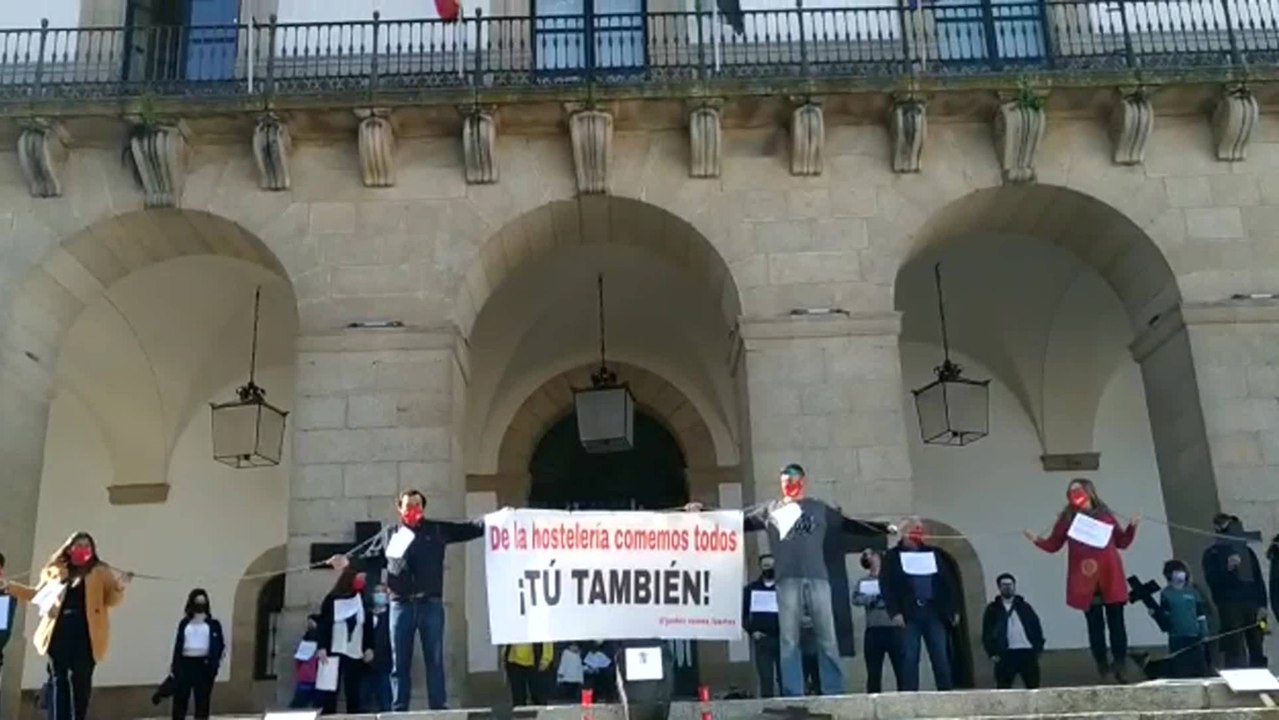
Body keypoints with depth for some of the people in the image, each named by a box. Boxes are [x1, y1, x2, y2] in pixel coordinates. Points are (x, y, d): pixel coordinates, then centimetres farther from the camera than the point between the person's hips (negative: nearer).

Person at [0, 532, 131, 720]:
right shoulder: (56, 571, 15)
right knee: (58, 681, 4)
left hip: (85, 634, -3)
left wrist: (119, 587, -19)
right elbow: (35, 593, 26)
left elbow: (111, 600, 2)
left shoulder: (100, 572, 8)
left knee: (80, 682, -2)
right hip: (59, 633, 3)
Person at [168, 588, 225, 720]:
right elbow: (178, 644, 7)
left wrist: (215, 662, -7)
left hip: (204, 664, -1)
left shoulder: (213, 624, 5)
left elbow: (221, 644, 4)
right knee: (180, 698, 1)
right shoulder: (184, 623, 9)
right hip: (185, 663, 1)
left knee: (202, 699, 2)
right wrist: (174, 665, 2)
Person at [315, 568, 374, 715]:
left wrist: (369, 647, -1)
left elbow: (369, 625, 6)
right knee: (329, 690, -5)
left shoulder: (364, 599, 8)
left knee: (353, 692, 3)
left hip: (356, 652, 1)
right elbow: (323, 625, 3)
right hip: (333, 651, -1)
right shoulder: (331, 599, 6)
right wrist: (321, 647, -6)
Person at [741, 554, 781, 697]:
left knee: (784, 676, -3)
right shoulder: (751, 588, 14)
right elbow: (745, 614, 12)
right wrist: (752, 631, -3)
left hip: (782, 637, -1)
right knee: (766, 677, -2)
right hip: (761, 639, 1)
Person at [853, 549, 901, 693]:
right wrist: (877, 597, -15)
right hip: (873, 630, 1)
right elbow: (856, 599, -3)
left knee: (901, 669, -6)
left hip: (893, 629, -1)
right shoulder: (863, 582, 15)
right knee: (873, 672, 2)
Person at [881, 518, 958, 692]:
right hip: (908, 615, -3)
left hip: (933, 612, 3)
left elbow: (946, 583, 14)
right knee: (910, 658, -4)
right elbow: (886, 587, -1)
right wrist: (894, 612, -12)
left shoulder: (932, 553, 17)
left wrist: (953, 609, 6)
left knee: (941, 657, -1)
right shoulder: (892, 556, 7)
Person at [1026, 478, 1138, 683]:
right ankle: (1102, 667, 9)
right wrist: (1037, 541, -13)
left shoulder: (1105, 515, 8)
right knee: (1095, 626, 4)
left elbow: (1122, 542, 13)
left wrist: (1132, 527, -2)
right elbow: (1054, 545, 4)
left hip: (1110, 580, 1)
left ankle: (1119, 668, 7)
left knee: (1116, 623, 2)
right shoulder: (1067, 518, 5)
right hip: (1086, 583, 0)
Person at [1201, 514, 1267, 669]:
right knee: (1234, 652, -9)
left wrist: (1262, 605, 3)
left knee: (1257, 649, 3)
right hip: (1229, 606, -4)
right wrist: (1227, 568, -22)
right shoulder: (1211, 554, 6)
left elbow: (1259, 580, 14)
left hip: (1252, 605, 4)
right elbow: (1211, 580, -7)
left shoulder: (1246, 551, 18)